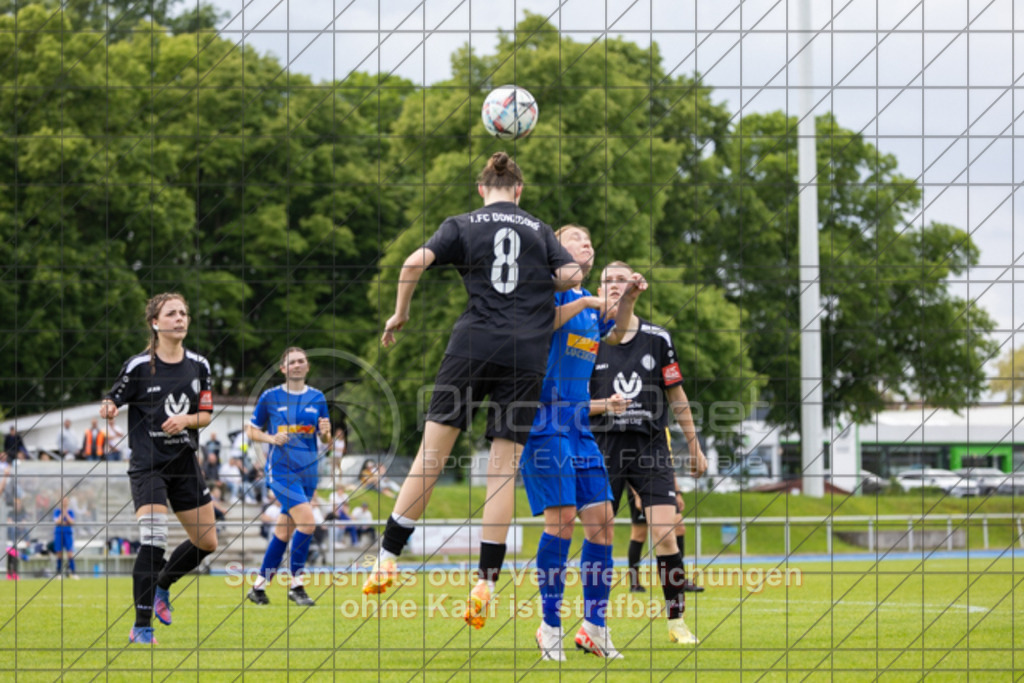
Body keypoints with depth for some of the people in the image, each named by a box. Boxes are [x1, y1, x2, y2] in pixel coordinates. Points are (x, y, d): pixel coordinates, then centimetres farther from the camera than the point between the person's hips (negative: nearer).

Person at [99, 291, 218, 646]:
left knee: (207, 542, 10)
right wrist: (108, 409, -27)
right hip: (148, 465, -5)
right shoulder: (138, 366, -9)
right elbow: (114, 401, -4)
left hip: (185, 462, 6)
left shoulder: (199, 365, 4)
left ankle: (162, 586, 37)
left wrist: (185, 420, -12)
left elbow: (206, 414, 8)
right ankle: (141, 627, -11)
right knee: (153, 542, -18)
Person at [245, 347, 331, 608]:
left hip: (308, 471, 5)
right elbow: (251, 430, 7)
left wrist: (325, 432, -10)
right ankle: (296, 585, -10)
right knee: (307, 520, -20)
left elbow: (326, 439, 13)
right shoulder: (270, 397, 0)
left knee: (284, 530, 7)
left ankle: (259, 586, 19)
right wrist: (272, 438, -12)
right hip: (281, 469, -5)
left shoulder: (317, 398, 10)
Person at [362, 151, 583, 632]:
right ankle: (486, 583, -4)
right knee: (503, 466, 1)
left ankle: (387, 560, 1)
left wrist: (400, 313, 7)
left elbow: (416, 262, -6)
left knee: (433, 450, 2)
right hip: (527, 355, 1)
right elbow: (570, 276, 2)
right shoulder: (540, 230, 13)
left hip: (474, 345, -1)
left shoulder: (462, 226, 8)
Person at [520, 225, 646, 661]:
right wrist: (583, 303, -17)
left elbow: (613, 336, 34)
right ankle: (550, 625, -7)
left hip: (580, 426, 8)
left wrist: (627, 301, 17)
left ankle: (594, 626, 8)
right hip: (544, 423, -8)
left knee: (601, 519, 1)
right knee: (561, 516, -15)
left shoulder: (589, 302, 19)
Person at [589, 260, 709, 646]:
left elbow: (676, 396, 13)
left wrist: (694, 447, 15)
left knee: (664, 532, -11)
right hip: (604, 448, 0)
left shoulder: (657, 338, 6)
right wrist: (602, 405, -15)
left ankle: (676, 621, -3)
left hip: (651, 447, 0)